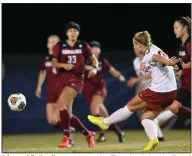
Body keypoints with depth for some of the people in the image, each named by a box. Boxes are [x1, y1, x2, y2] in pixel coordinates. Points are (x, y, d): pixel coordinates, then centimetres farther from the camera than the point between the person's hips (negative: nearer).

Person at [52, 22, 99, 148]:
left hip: (77, 79, -4)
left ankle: (66, 137, -19)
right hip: (63, 79, 4)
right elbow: (54, 63, 4)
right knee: (67, 114, 2)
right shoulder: (59, 46, 6)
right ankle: (88, 134, 23)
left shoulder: (83, 46, 5)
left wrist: (94, 68, -8)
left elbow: (94, 59, 12)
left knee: (61, 103, -27)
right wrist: (63, 65, -16)